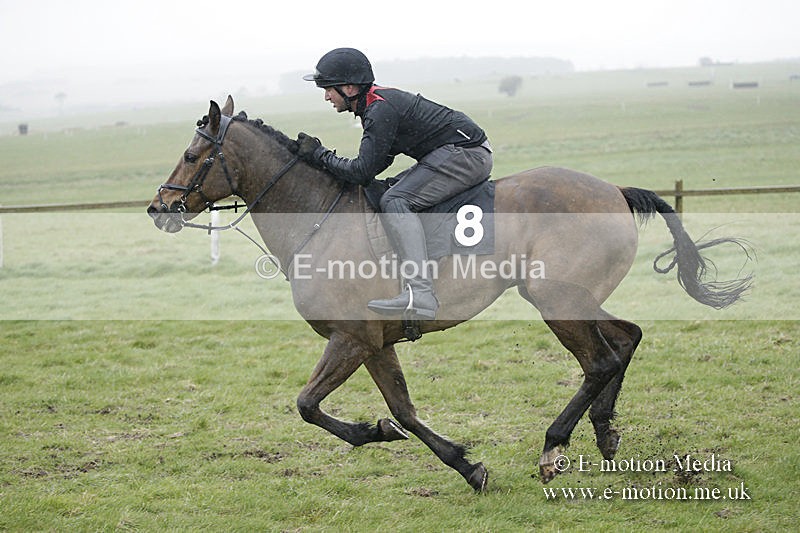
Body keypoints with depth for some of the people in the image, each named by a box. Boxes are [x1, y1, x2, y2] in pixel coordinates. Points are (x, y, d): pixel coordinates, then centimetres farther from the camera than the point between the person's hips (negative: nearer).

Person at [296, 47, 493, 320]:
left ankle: (420, 293, -38)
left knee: (395, 201, -22)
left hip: (467, 153, -11)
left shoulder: (381, 109, -19)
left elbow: (362, 172, -21)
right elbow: (378, 162, 18)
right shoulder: (375, 104, 12)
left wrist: (320, 156, -10)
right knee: (390, 192, 18)